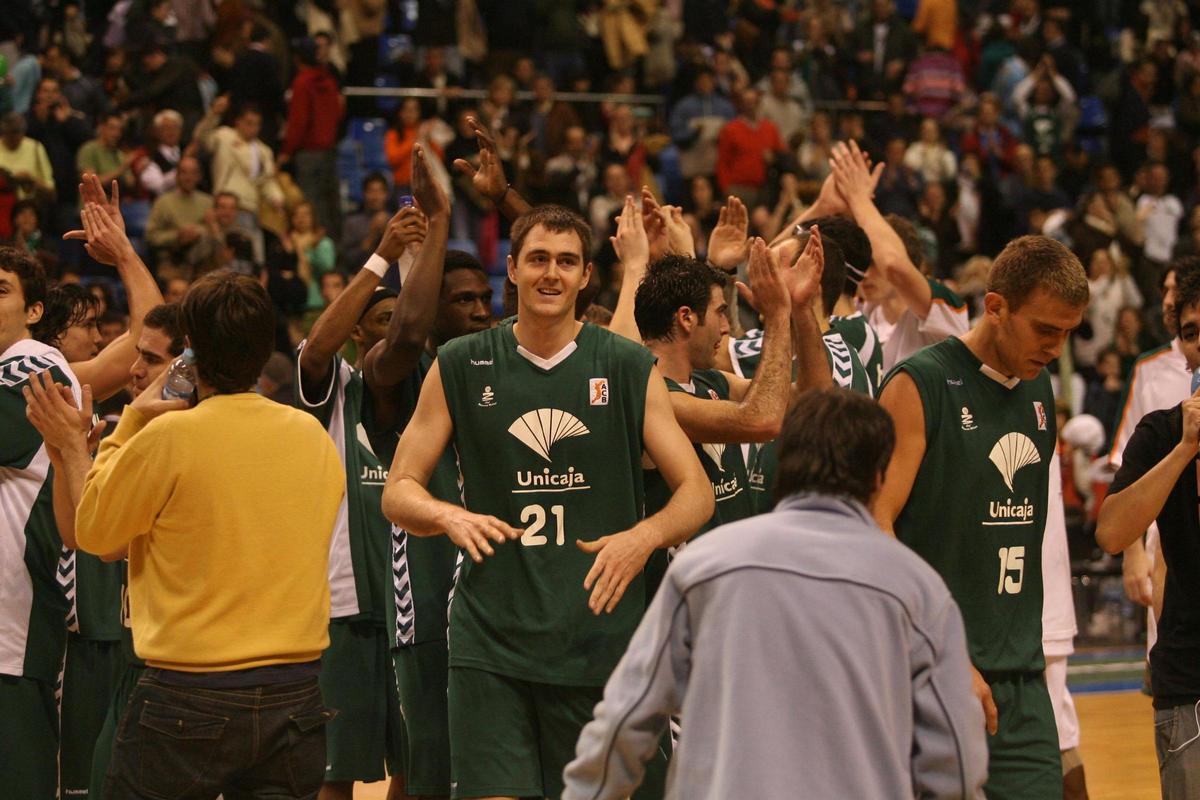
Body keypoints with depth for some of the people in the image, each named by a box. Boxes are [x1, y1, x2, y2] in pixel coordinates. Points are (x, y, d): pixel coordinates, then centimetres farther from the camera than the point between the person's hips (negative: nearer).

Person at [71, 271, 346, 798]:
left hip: (190, 694, -4)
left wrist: (129, 424, 8)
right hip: (296, 693, 5)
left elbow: (92, 532, 1)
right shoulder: (313, 435, 4)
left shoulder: (168, 436, -11)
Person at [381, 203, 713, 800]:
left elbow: (696, 493, 4)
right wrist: (449, 516, -17)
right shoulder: (460, 368, 5)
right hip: (490, 641, -1)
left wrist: (644, 537, -17)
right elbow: (398, 492, 6)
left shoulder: (629, 369, 4)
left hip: (600, 641, 1)